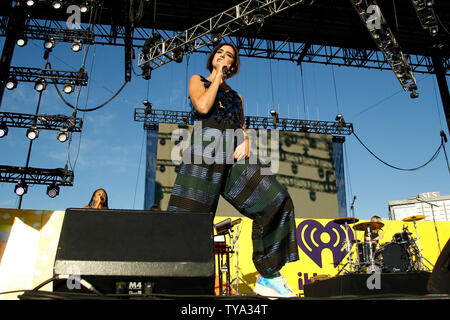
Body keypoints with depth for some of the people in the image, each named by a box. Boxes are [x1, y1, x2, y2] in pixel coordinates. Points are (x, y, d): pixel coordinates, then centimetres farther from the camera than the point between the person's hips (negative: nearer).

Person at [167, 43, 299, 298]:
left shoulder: (237, 97, 29)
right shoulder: (198, 81, 19)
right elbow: (203, 107, -3)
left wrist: (246, 142, 1)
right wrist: (217, 78, 9)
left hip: (235, 157, 4)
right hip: (205, 154, -3)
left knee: (277, 201, -14)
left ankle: (268, 277, -9)